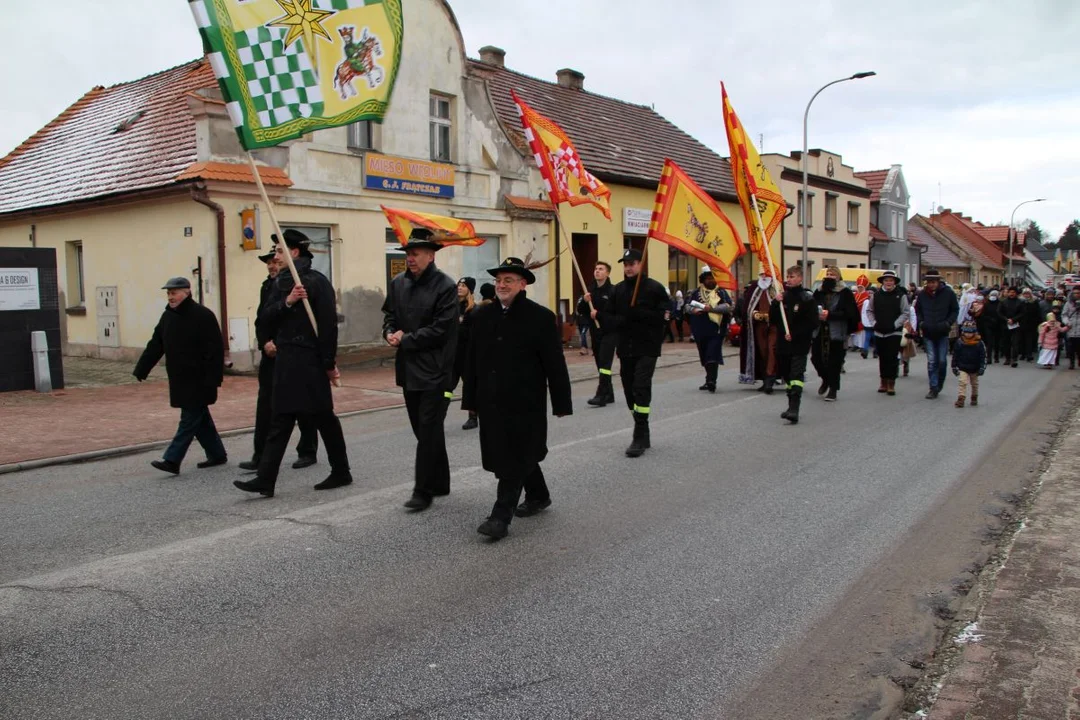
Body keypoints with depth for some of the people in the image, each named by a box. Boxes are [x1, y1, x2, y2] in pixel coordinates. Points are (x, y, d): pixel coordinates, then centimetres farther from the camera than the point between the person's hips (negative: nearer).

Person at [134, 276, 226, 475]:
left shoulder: (203, 316, -14)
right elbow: (155, 346, 12)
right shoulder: (168, 316, 10)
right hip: (180, 380, 8)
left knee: (190, 419, -4)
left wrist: (212, 379, -22)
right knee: (200, 418, 14)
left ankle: (172, 460, -4)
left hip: (198, 381, -8)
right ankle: (217, 455, 25)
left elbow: (215, 349, -18)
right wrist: (141, 370, 7)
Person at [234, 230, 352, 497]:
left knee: (323, 417, 2)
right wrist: (286, 302, -13)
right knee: (281, 420, 7)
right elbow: (265, 321, 4)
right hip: (286, 362, 7)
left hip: (310, 362, -7)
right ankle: (265, 479, 12)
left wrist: (329, 364, -15)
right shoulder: (281, 283, 12)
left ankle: (341, 472, 15)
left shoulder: (316, 282, -10)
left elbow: (328, 324, -14)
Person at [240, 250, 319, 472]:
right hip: (271, 355, 6)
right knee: (265, 406, 3)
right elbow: (261, 320, 13)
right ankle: (260, 456, 8)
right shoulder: (267, 286, 12)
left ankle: (308, 452, 18)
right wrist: (265, 343, -4)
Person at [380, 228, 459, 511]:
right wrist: (390, 333, -3)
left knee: (428, 430, -4)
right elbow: (389, 313, 18)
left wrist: (405, 340, -12)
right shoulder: (398, 283, 8)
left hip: (434, 370, -7)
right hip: (408, 368, 7)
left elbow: (440, 330, -16)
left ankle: (423, 491, 3)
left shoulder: (445, 286, -12)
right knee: (425, 429, 15)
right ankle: (440, 483, 28)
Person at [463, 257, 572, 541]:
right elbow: (472, 360, 9)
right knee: (519, 455, 17)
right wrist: (471, 399, 8)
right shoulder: (483, 315, 6)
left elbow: (555, 364, -7)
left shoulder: (541, 317, -8)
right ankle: (538, 496, 38)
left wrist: (561, 404, -7)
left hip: (525, 402, -5)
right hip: (492, 401, 5)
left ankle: (501, 516, 1)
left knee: (515, 458, -3)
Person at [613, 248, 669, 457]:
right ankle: (643, 435, 22)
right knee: (630, 390, 9)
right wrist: (622, 321, -14)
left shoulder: (654, 288, -5)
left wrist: (637, 313, -20)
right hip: (625, 348, 6)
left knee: (641, 388, -15)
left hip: (647, 348, -5)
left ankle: (640, 437, -11)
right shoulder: (618, 289, 10)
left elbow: (662, 316, -13)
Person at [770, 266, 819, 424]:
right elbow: (773, 320, 9)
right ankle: (792, 406, 26)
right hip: (783, 344, 6)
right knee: (787, 375, 12)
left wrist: (794, 334, -15)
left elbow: (813, 323, -9)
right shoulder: (783, 297, 11)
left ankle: (794, 409, -24)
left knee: (797, 374, -15)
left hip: (800, 345, -6)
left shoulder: (807, 298, -5)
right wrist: (776, 304, -6)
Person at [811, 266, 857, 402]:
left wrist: (830, 315, -16)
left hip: (836, 333, -4)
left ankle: (833, 389, 11)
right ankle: (826, 379, 30)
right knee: (816, 357, 2)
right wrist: (817, 314, -9)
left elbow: (850, 314, -10)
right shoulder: (819, 292, 10)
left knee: (834, 361, -1)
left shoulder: (845, 293, -4)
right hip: (820, 331, 4)